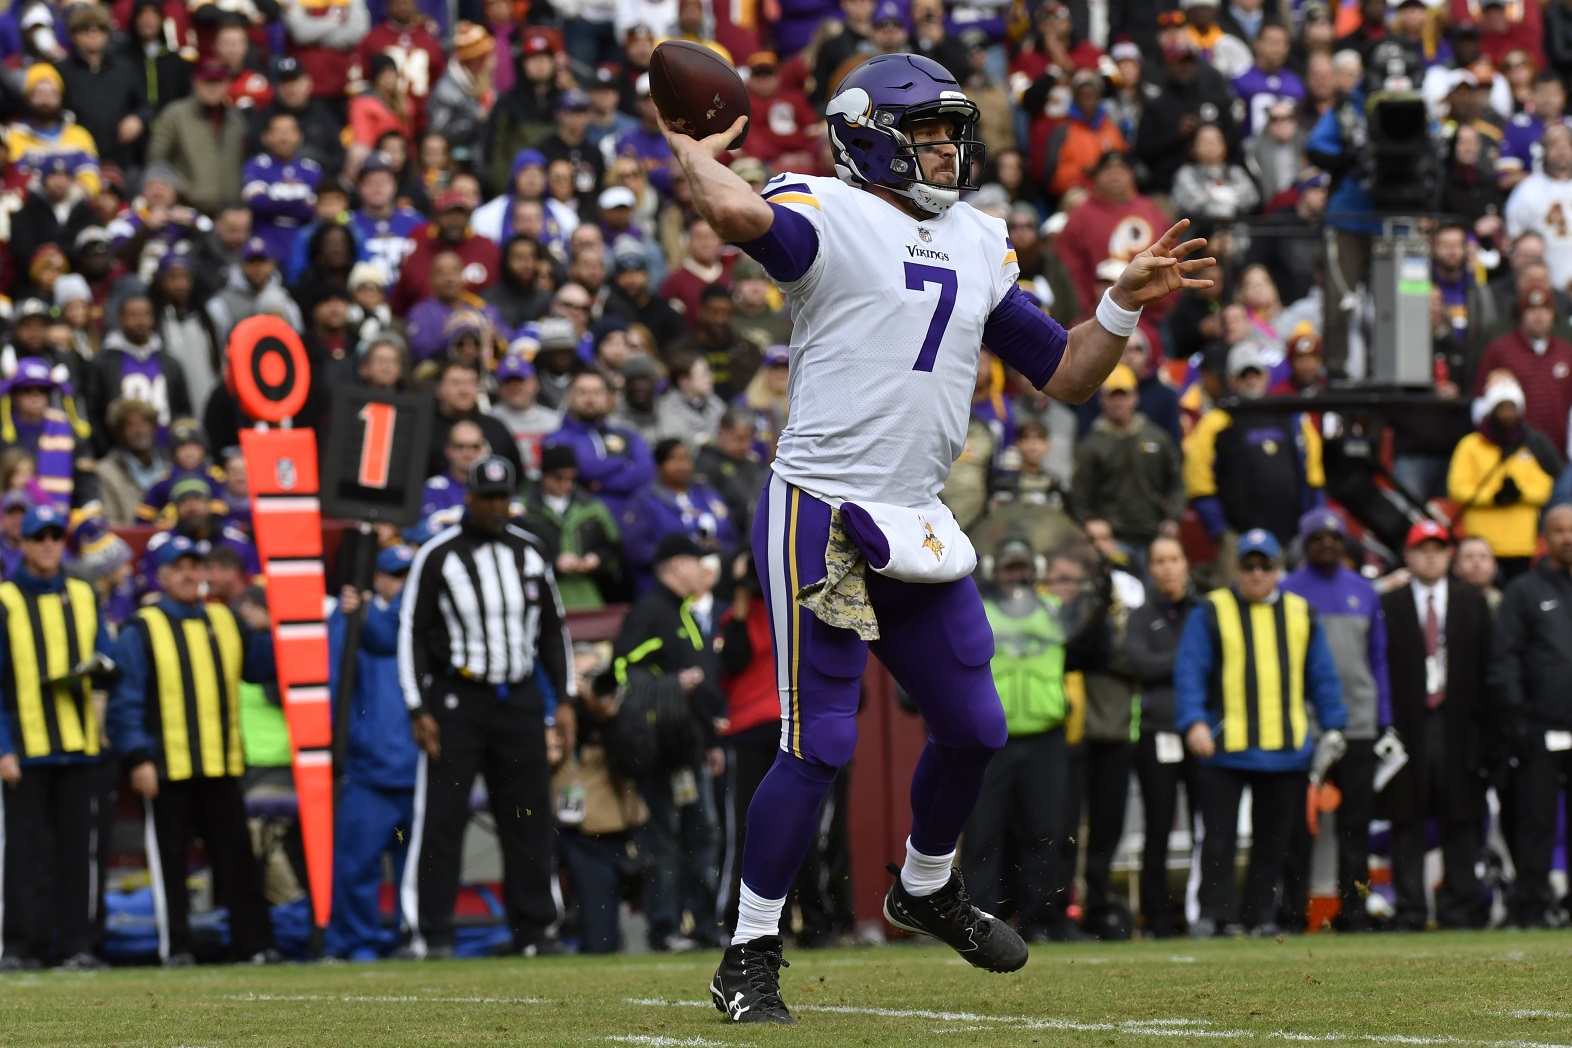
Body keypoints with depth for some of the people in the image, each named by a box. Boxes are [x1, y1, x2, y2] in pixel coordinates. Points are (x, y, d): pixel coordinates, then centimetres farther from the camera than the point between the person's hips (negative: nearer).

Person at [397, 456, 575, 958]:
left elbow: (553, 628, 17)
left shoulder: (529, 553, 9)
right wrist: (419, 709, -9)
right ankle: (431, 933, -2)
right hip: (457, 699, -4)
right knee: (441, 819, -6)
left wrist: (564, 697, 10)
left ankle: (534, 930, 12)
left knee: (530, 819, 4)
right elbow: (413, 632, -3)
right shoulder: (438, 555, -4)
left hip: (520, 700, 4)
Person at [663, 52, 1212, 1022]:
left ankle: (928, 889, 39)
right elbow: (739, 214, -31)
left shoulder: (979, 249, 16)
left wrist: (1126, 305, 6)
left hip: (917, 529, 7)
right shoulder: (829, 216, -7)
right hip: (820, 515, -7)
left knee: (973, 726, 11)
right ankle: (750, 958, 2)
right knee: (821, 743, -8)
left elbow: (1068, 375, 20)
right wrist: (691, 144, -13)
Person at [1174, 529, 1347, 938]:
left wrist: (1332, 727, 10)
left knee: (1273, 838, 7)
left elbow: (1322, 676, 17)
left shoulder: (1301, 614, 13)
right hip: (1224, 748, -3)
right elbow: (1189, 671, -3)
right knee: (1220, 836, -5)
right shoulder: (1211, 612, 3)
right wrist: (1194, 722, -15)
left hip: (1286, 749, 3)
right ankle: (1212, 913, 0)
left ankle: (1260, 914, 14)